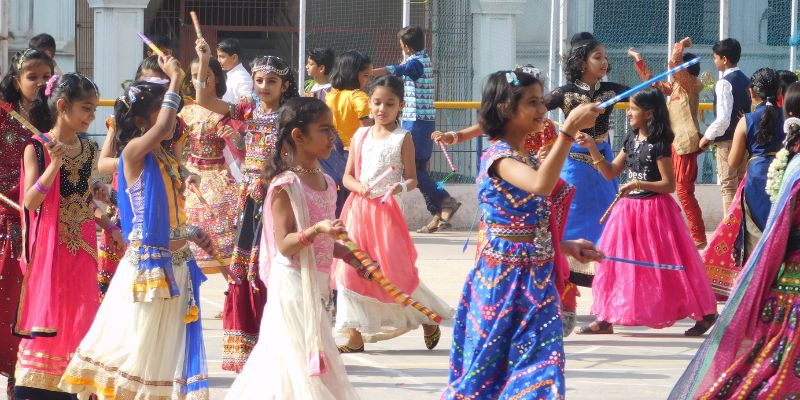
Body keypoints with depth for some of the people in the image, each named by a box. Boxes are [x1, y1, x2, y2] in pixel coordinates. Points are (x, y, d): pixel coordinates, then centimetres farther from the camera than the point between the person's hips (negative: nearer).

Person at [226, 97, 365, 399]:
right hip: (293, 282, -9)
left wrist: (349, 256, 12)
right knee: (303, 354, -8)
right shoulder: (286, 186, -15)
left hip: (316, 282, 9)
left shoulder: (325, 182, 11)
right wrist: (316, 230, -34)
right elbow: (285, 244, -20)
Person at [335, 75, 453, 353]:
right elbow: (347, 176, 10)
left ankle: (429, 318, 15)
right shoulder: (361, 136, 9)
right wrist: (359, 187, -11)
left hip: (386, 210, -4)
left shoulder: (402, 138, -1)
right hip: (359, 208, 4)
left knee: (395, 269, -7)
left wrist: (401, 187, -23)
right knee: (352, 268, -1)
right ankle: (354, 335, 5)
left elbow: (412, 179, -1)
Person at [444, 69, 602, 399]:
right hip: (504, 277, -8)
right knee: (491, 361, 1)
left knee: (540, 368, 3)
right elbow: (541, 185, -37)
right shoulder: (499, 156, -16)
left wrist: (566, 246, 11)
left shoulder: (526, 157, 13)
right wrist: (569, 130, -38)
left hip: (535, 277, 8)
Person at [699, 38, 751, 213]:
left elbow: (723, 118, -23)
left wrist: (707, 137, -12)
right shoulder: (746, 81, 9)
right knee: (742, 185, 15)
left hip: (727, 141, -8)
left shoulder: (725, 83, -16)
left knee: (729, 187, -3)